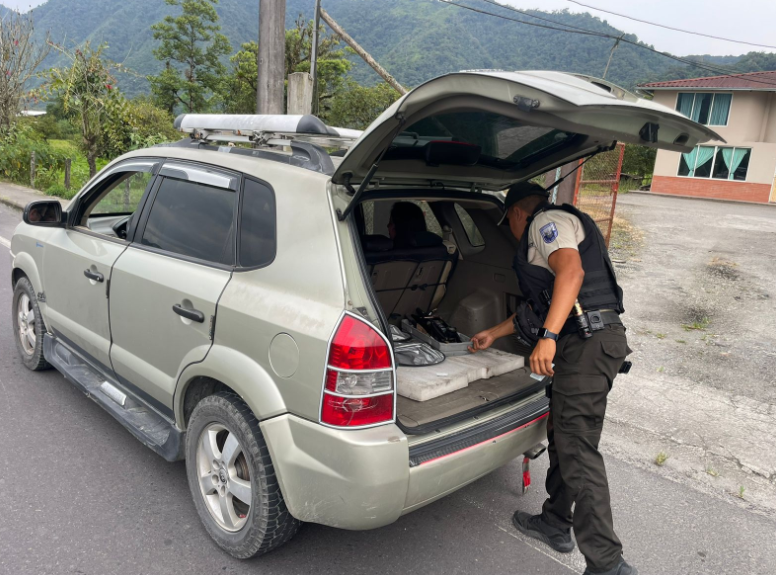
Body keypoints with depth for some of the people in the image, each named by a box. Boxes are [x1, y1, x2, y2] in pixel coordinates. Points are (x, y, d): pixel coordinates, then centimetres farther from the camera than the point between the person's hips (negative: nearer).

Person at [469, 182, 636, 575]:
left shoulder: (547, 221, -2)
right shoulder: (544, 239, 29)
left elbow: (571, 272, -22)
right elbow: (537, 305, 34)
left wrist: (548, 336, -31)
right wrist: (494, 335, 38)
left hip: (587, 341, -11)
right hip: (589, 341, 11)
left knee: (577, 449, -9)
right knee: (561, 435, 18)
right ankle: (555, 524, 31)